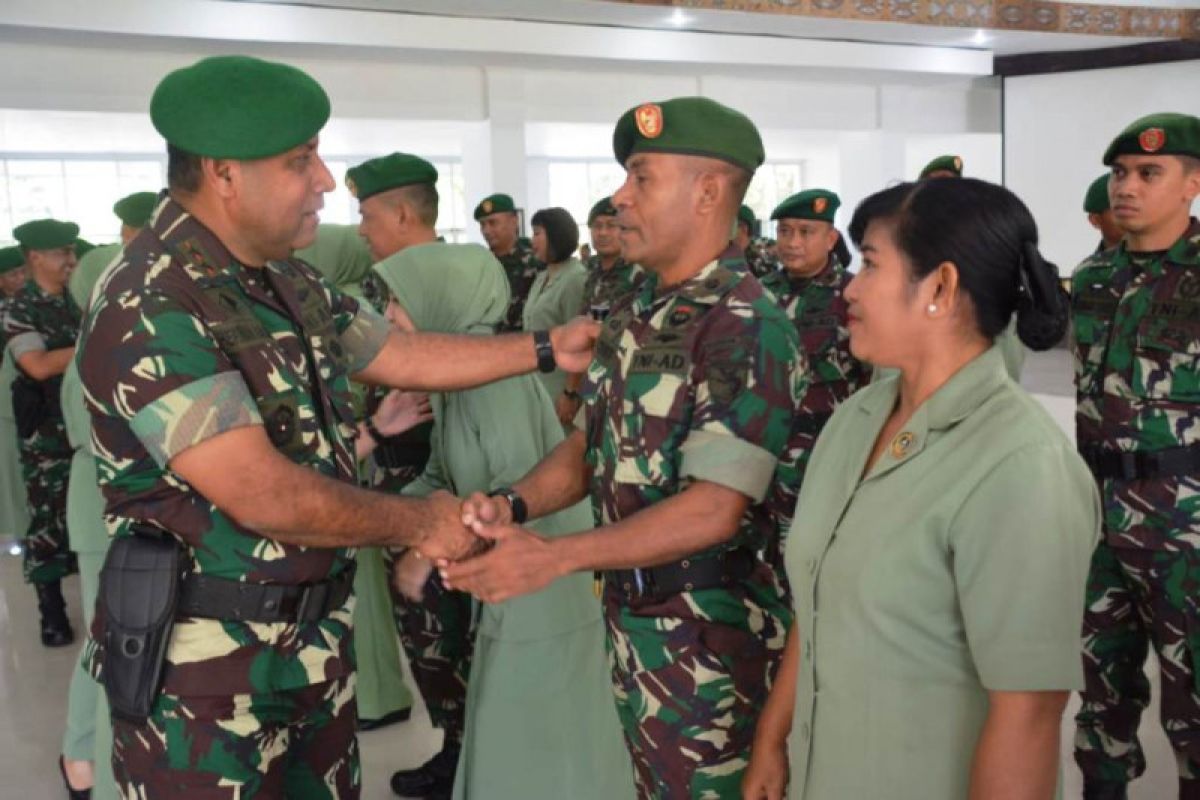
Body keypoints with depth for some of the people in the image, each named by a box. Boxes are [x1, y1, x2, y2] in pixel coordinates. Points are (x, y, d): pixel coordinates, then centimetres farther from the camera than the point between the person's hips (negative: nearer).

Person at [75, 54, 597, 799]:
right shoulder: (147, 310, -23)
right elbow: (266, 497, -27)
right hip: (201, 657, -8)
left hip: (316, 633, 8)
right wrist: (420, 523, -14)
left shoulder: (290, 282, 5)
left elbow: (402, 354, 15)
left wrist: (548, 347, 13)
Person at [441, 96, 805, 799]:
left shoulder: (751, 331, -20)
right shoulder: (636, 315, 6)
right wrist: (513, 506, -8)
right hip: (630, 613, 8)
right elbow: (593, 444, 10)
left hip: (712, 634, -8)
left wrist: (553, 557, -27)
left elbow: (714, 509, -25)